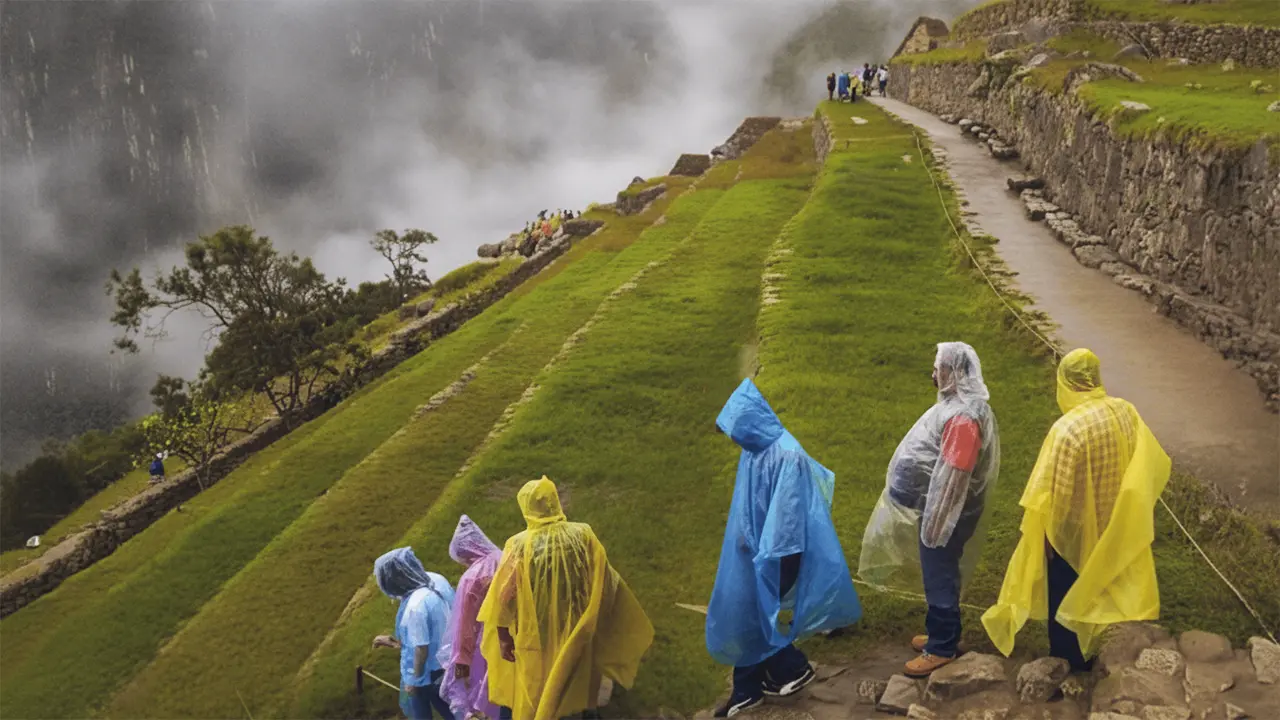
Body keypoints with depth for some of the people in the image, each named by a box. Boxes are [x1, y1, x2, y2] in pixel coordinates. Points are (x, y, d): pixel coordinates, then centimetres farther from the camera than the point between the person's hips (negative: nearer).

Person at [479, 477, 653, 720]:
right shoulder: (583, 535, -14)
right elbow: (606, 582, -4)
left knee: (534, 700, 18)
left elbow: (505, 597, -13)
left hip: (535, 638, -2)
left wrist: (504, 638, 0)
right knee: (574, 687, 26)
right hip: (576, 634, 2)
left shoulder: (519, 546, -21)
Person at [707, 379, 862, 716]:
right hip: (752, 549, 8)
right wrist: (744, 538, 16)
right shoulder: (755, 448, 2)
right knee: (741, 617, 13)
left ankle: (794, 668, 25)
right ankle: (747, 690, 25)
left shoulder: (786, 455, -25)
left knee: (754, 615, 3)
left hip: (774, 555, -8)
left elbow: (787, 514, -24)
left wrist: (770, 558, -22)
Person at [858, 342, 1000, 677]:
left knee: (939, 579, 2)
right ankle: (942, 633, 35)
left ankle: (942, 648, 15)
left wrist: (935, 525, -23)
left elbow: (954, 476, -27)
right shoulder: (958, 404, 6)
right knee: (939, 576, 21)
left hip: (946, 512, -10)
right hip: (938, 506, 10)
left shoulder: (964, 417, -27)